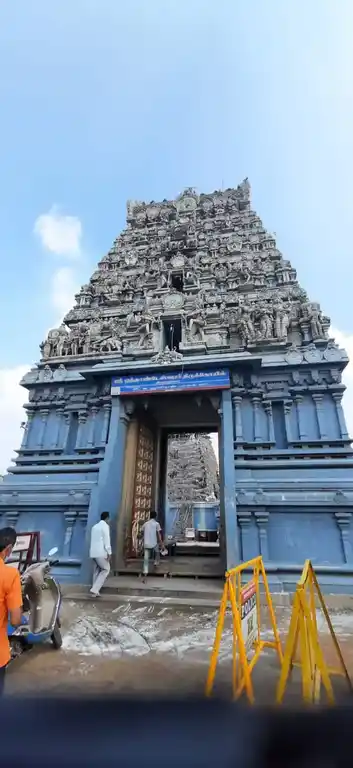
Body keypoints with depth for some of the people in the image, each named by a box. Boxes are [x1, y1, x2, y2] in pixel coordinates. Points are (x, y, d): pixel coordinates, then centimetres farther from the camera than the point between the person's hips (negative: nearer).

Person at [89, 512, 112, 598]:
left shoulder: (95, 526, 18)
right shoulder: (105, 526, -6)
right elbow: (106, 540, -12)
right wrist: (109, 553, -12)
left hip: (93, 552, 8)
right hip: (100, 552, -8)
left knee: (96, 571, 13)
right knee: (106, 569, 3)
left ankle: (95, 592, 11)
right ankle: (95, 589, -6)